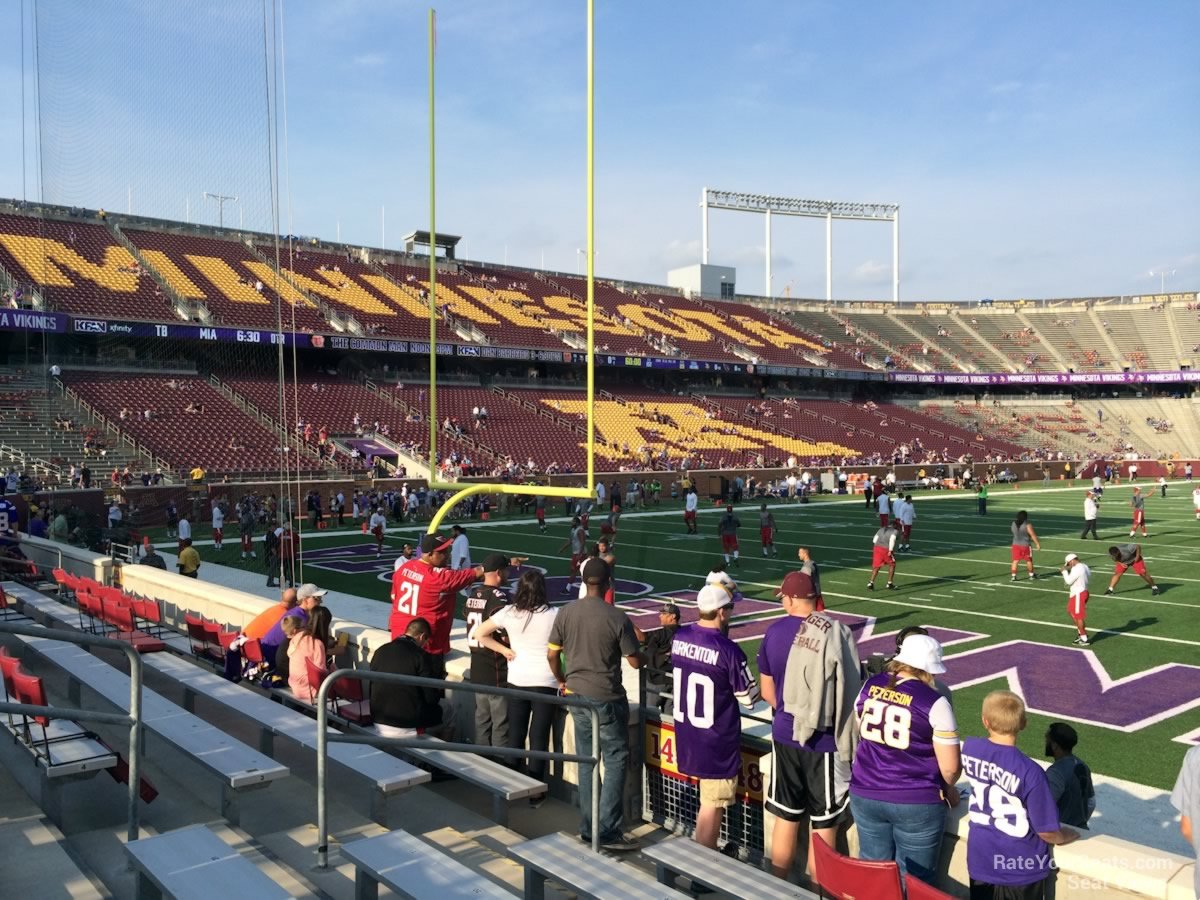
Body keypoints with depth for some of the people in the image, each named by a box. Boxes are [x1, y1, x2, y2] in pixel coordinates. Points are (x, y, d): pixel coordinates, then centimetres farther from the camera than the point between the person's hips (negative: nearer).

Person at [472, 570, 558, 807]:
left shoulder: (509, 612, -4)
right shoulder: (554, 614, -11)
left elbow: (478, 633, 2)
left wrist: (504, 650, 5)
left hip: (517, 680, 2)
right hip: (545, 681, -2)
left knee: (515, 734, 15)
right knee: (539, 738, 6)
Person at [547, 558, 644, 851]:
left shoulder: (566, 613, -3)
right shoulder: (617, 618, -16)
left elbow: (552, 654, 3)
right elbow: (635, 662, -10)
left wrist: (562, 680, 20)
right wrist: (636, 642, 11)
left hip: (577, 696, 5)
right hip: (607, 699, -5)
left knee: (586, 762, 15)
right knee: (616, 761, 5)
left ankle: (588, 828, 22)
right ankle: (608, 831, 2)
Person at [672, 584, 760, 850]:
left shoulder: (679, 637, -4)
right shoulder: (728, 650, -23)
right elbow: (749, 698, -13)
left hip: (686, 733, 7)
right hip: (716, 740, -7)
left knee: (708, 798, 26)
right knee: (712, 806, 6)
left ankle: (705, 849, 36)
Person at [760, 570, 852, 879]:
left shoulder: (773, 631, -2)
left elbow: (767, 692, 6)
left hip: (784, 736, 5)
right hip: (825, 740, -4)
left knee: (786, 818, 17)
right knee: (824, 826, 9)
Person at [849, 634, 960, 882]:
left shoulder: (870, 686, 0)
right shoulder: (934, 702, -14)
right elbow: (951, 767, -11)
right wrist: (947, 788, 10)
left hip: (865, 794, 4)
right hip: (916, 804, -4)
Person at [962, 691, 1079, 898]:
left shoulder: (969, 749, -11)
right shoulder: (1029, 772, -26)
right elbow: (1048, 832, -15)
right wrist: (1072, 834, 2)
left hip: (980, 864, 4)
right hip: (1021, 870, -3)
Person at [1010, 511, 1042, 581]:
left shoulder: (1013, 524, 0)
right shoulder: (1027, 525, -18)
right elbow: (1033, 535, -15)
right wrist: (1037, 544, -8)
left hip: (1016, 544, 4)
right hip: (1025, 545, -4)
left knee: (1015, 560, 5)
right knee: (1029, 560, 14)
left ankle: (1013, 576, -1)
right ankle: (1031, 574, 28)